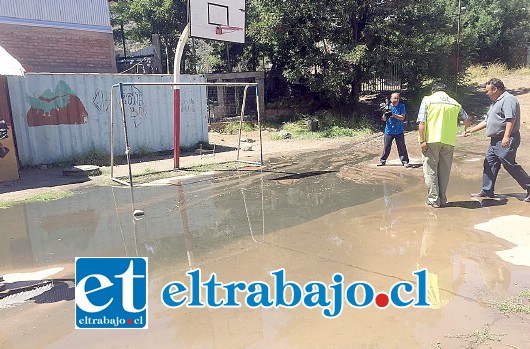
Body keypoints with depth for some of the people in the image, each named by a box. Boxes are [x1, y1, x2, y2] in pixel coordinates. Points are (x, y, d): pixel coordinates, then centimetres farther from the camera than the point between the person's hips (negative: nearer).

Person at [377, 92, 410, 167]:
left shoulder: (401, 106, -2)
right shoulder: (388, 106, 0)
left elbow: (402, 117, -10)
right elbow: (384, 119, 0)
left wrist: (393, 115, -23)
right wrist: (385, 114, -23)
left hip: (399, 131, 0)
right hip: (389, 131, 1)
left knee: (402, 147, 2)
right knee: (386, 147, 6)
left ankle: (405, 161, 9)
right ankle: (382, 161, 16)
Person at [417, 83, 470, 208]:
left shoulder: (427, 100, 2)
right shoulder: (455, 103, 14)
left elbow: (422, 123, -8)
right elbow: (467, 120, 25)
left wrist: (422, 141, -9)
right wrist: (466, 129, 47)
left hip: (432, 140, -3)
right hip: (449, 141, 4)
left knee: (430, 170, 3)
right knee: (444, 171, 11)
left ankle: (434, 199, 2)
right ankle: (442, 199, 16)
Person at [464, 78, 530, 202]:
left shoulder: (508, 99, -11)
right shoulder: (496, 102, 22)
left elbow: (511, 119, -22)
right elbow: (487, 121, 28)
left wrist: (506, 136, -30)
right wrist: (472, 130, 25)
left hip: (506, 141, -10)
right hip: (495, 140, 10)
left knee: (510, 165, -8)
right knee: (489, 164, 9)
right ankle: (487, 191, 14)